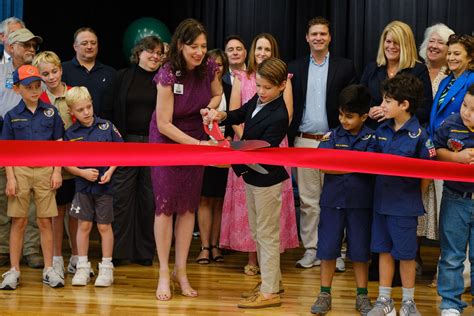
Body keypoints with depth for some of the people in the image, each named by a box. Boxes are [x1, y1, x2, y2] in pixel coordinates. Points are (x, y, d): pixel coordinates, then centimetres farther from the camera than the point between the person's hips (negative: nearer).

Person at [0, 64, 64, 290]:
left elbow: (58, 144, 7)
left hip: (45, 169, 1)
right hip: (20, 169, -1)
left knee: (45, 221, 4)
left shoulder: (50, 112, 4)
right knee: (19, 221, 3)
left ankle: (49, 270, 10)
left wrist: (57, 172, -1)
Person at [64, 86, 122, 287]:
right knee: (84, 225, 6)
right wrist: (83, 173, -13)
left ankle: (106, 268, 14)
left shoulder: (107, 127, -4)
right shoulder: (70, 134, -2)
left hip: (105, 185, -1)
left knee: (104, 226, 5)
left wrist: (110, 171, -11)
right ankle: (82, 267, 16)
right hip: (83, 186, 1)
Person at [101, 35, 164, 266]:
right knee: (122, 195, -1)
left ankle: (145, 251, 11)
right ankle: (119, 251, 5)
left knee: (149, 197, 3)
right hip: (125, 143, 0)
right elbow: (108, 110, 7)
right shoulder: (123, 77, 6)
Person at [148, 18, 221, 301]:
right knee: (165, 206, -3)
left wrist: (211, 108, -11)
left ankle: (181, 270, 14)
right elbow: (164, 124, -21)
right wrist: (198, 144, -26)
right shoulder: (168, 74, -23)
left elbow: (217, 94, 12)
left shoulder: (209, 67, -9)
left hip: (195, 142, 4)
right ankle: (164, 273, 6)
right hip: (167, 142, -4)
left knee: (189, 207, 4)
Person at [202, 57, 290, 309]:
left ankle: (270, 292, 9)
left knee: (267, 235, 0)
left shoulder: (278, 117, -26)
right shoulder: (258, 100, -2)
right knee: (257, 232, 19)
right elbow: (240, 115, 12)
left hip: (267, 180, -9)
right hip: (253, 177, 9)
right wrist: (220, 116, -8)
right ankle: (271, 280, 32)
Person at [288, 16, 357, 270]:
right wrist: (289, 140, -1)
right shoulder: (295, 68, 9)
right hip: (304, 142, 2)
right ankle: (311, 250, 12)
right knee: (307, 200, 5)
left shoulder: (345, 67, 3)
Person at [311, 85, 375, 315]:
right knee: (327, 248, 5)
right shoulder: (332, 136, 3)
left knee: (360, 249, 7)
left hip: (360, 202, -1)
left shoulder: (371, 139, -1)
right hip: (333, 200, 1)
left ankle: (362, 296, 18)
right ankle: (325, 294, 16)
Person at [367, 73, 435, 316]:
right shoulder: (382, 130, 4)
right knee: (384, 250, 12)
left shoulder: (418, 135, -14)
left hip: (405, 204, -6)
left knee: (405, 253, 5)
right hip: (382, 200, 6)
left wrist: (415, 197, -4)